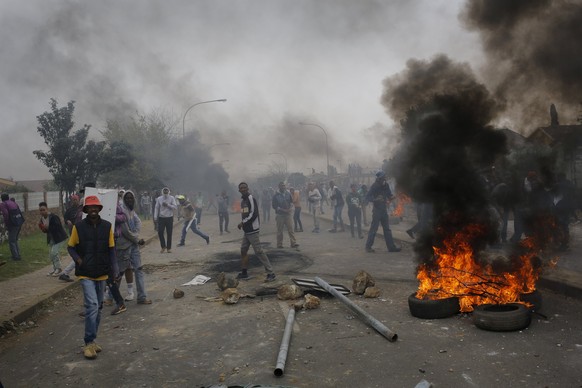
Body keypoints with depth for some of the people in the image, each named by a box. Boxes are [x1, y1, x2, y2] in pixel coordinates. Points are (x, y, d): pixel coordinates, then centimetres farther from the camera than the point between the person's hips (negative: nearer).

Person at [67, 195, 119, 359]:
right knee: (92, 305, -14)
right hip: (86, 274, -4)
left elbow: (111, 248, 5)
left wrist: (114, 268, -4)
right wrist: (78, 260, -13)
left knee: (98, 308, 12)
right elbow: (71, 247, 3)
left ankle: (92, 340, 27)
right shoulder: (79, 227, -7)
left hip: (102, 273, 4)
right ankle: (89, 343, -4)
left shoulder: (107, 226, -1)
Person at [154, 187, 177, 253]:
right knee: (160, 232, -4)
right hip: (161, 218, 1)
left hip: (169, 218, -1)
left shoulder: (172, 198, -1)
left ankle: (169, 248, 15)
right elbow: (157, 208, 5)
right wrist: (155, 217, -1)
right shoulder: (159, 199, 3)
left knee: (169, 234, 3)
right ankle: (163, 246, 14)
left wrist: (167, 205, -17)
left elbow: (175, 207, -6)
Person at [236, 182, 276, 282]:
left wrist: (242, 223, -13)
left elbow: (253, 214, -19)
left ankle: (271, 273, -8)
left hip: (253, 230, -9)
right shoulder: (242, 200, 15)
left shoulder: (251, 199, -12)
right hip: (247, 230, 9)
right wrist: (243, 224, 7)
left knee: (259, 251, -10)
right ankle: (244, 272, 26)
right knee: (243, 250, 15)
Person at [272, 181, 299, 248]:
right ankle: (279, 244, 13)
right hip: (280, 215, -3)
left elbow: (291, 201, 16)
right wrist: (283, 210, -16)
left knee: (290, 229, -2)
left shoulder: (288, 193, 6)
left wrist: (291, 207, -5)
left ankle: (293, 243, -2)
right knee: (279, 230, 5)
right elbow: (274, 206, -7)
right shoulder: (276, 195, -5)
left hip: (288, 214, 3)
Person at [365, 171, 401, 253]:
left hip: (384, 209, 7)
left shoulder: (385, 185, 6)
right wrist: (376, 199, -31)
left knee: (387, 229, 9)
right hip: (376, 209, -7)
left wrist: (391, 197, -9)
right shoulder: (374, 186, -11)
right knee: (373, 228, -4)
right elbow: (368, 197, -14)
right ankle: (368, 246, 5)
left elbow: (389, 195, 14)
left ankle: (391, 247, 13)